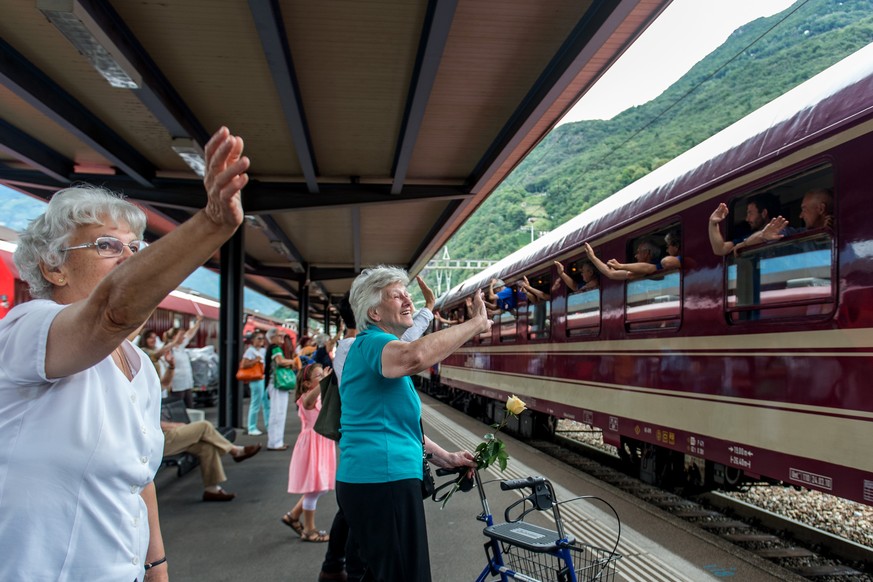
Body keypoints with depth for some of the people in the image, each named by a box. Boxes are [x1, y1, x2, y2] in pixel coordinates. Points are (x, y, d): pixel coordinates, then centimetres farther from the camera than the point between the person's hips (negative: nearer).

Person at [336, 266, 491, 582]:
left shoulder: (377, 347, 20)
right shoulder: (371, 342, -13)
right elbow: (416, 355, -39)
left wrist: (444, 457, 20)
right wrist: (476, 323, -28)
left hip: (374, 480, 11)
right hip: (383, 480, -11)